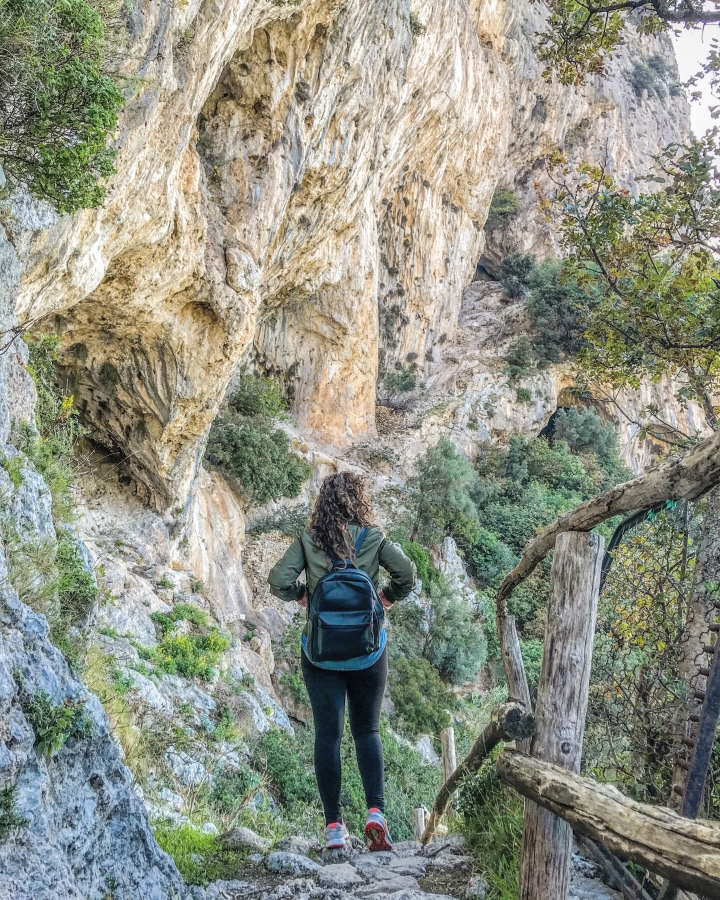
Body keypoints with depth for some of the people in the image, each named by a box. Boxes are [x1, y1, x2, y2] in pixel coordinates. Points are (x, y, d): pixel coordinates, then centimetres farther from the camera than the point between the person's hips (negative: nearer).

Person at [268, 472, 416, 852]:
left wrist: (303, 596, 4)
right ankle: (375, 810, -1)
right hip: (367, 650, 0)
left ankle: (334, 826, 6)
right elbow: (406, 573, -13)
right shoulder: (373, 539, -4)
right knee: (367, 730, 13)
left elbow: (279, 580, -13)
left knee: (327, 733, 5)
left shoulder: (308, 541, -3)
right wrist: (387, 598, 3)